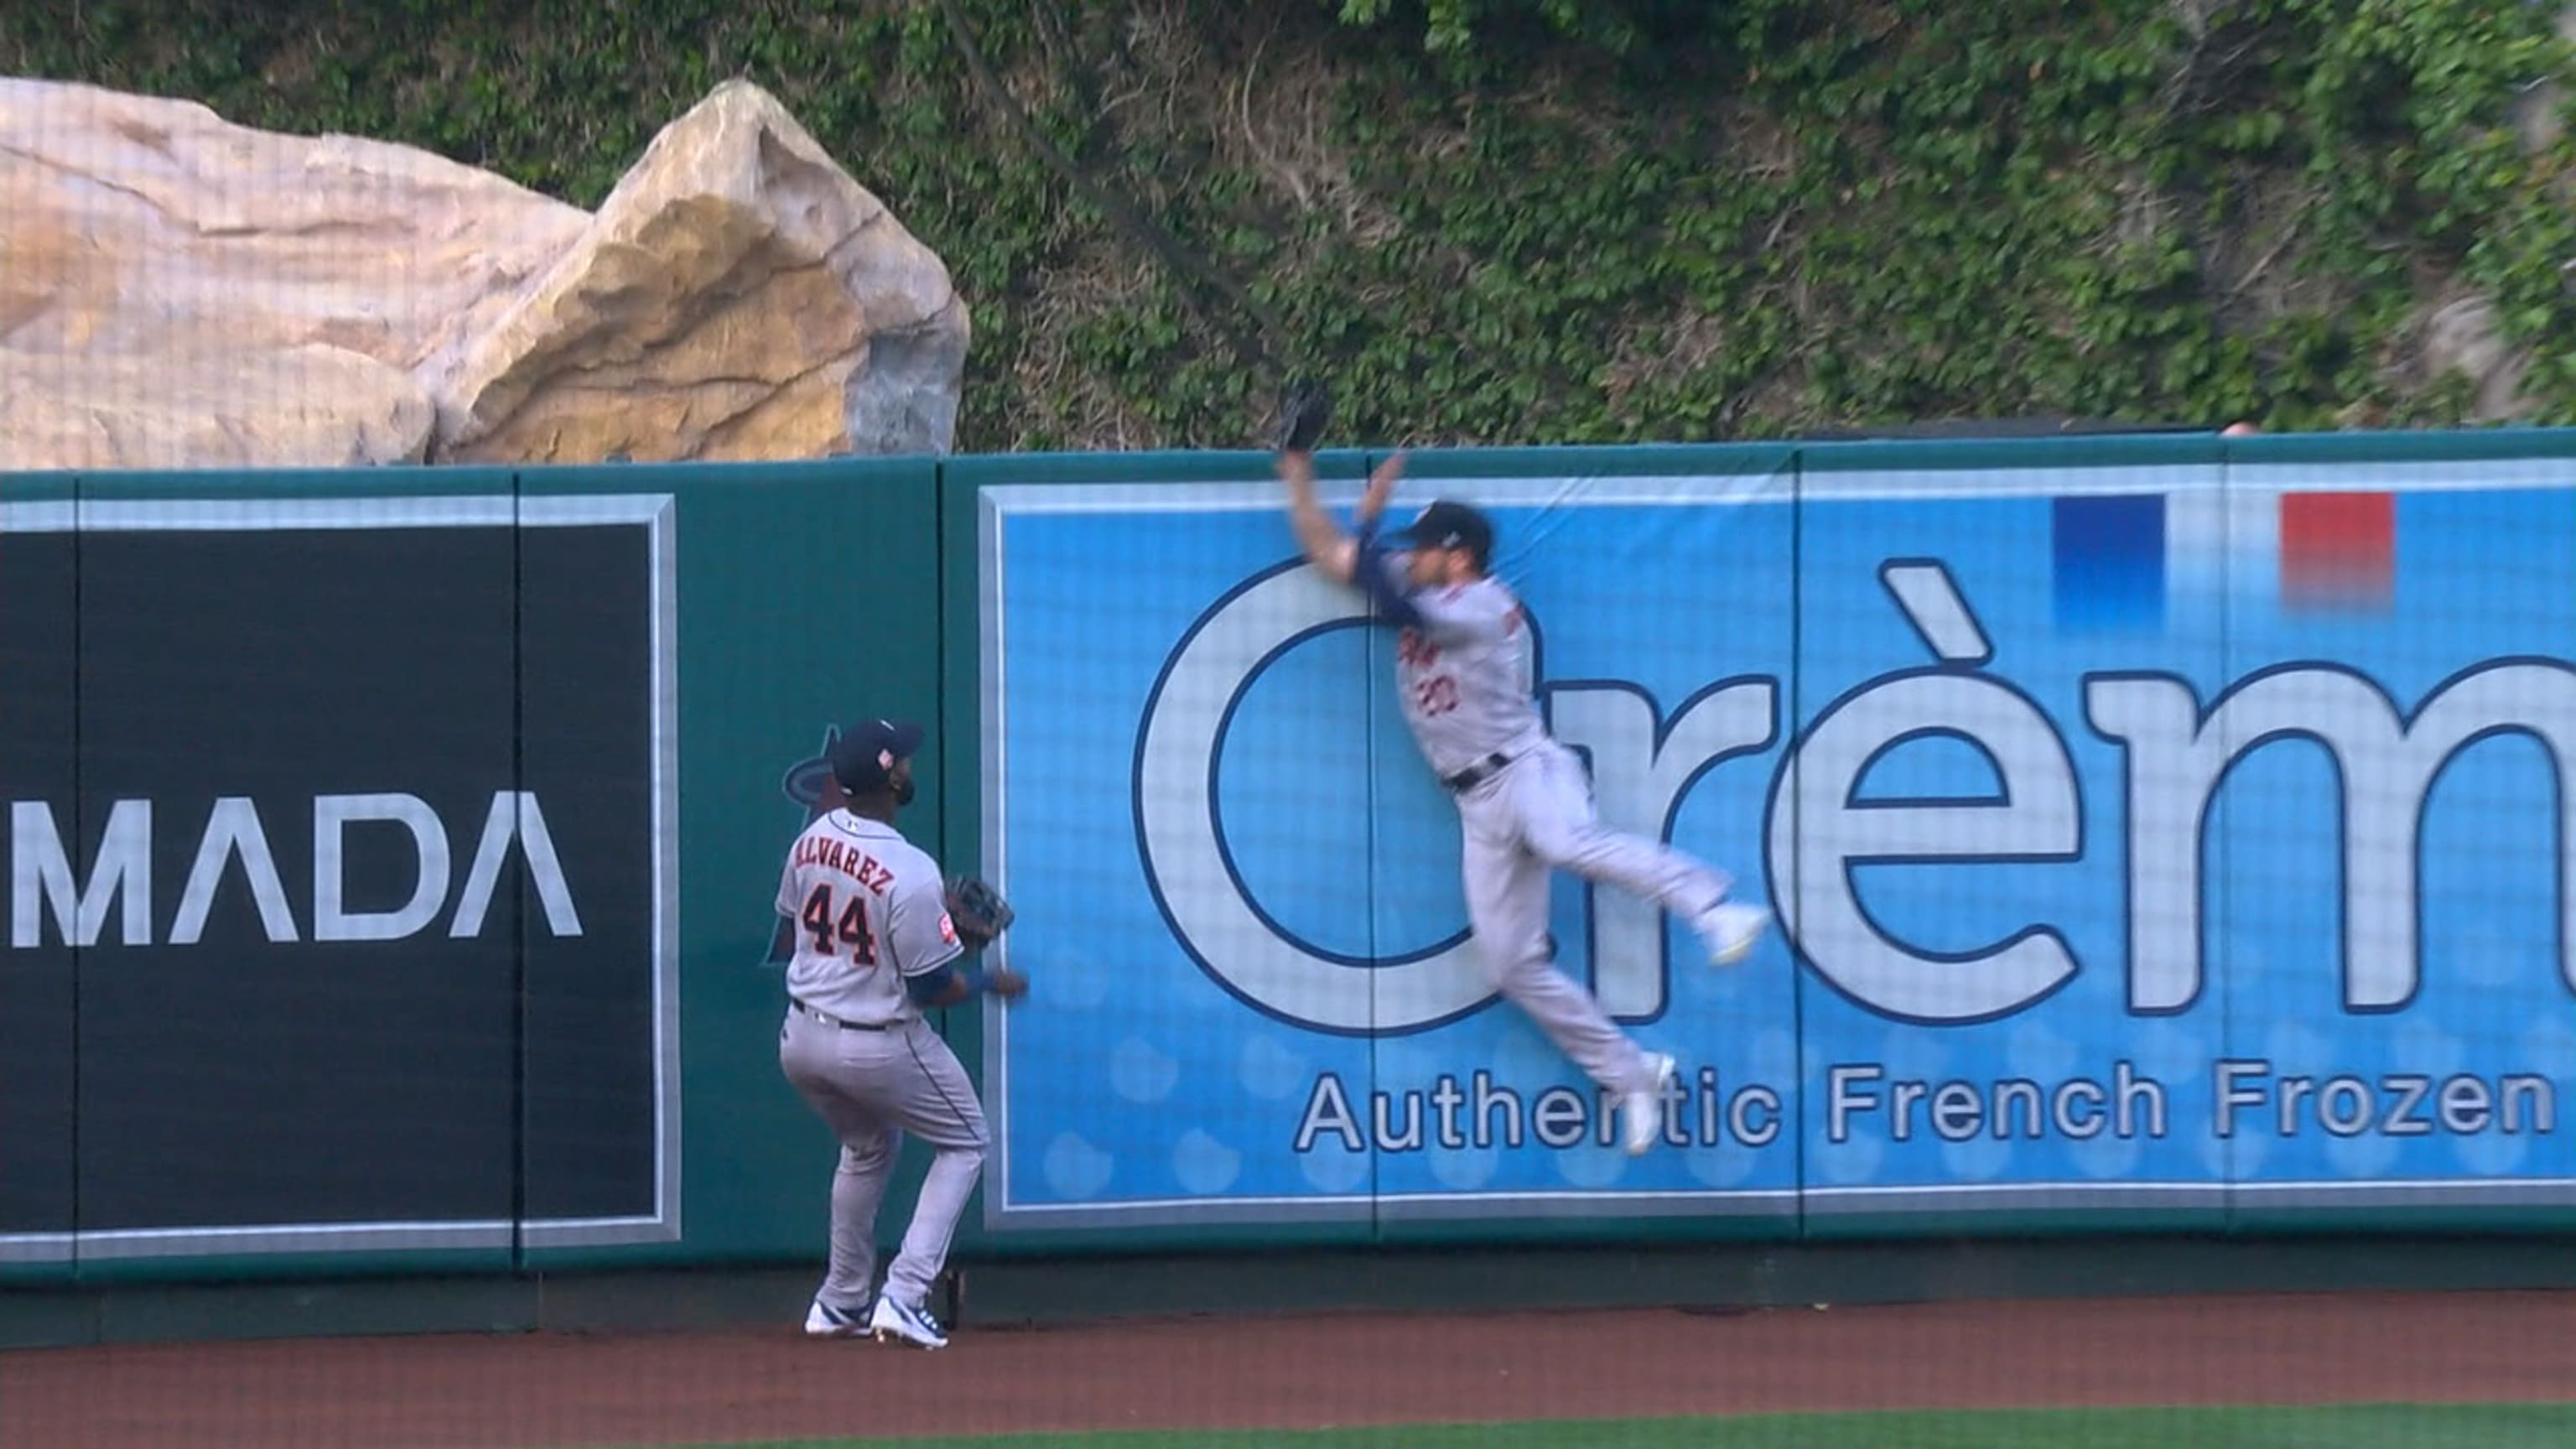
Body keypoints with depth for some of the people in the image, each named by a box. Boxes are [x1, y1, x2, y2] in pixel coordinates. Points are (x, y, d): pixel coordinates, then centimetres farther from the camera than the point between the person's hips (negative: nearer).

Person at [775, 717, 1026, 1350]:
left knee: (867, 1149, 32)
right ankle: (905, 1296, 3)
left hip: (801, 1039, 6)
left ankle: (841, 1302, 34)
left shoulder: (811, 842, -4)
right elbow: (933, 987, -19)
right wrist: (992, 983, 2)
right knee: (963, 1143, 16)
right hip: (878, 1047, -6)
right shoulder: (910, 874, -26)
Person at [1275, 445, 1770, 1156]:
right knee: (1512, 966, 0)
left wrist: (1370, 517, -12)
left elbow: (1391, 605, -21)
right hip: (1483, 804, 8)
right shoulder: (1419, 593, 14)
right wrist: (1299, 481, 11)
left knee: (1569, 842, -43)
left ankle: (1710, 906, -50)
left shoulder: (1483, 605, -11)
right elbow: (1332, 557, 21)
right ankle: (1633, 1076, 5)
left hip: (1526, 770, -8)